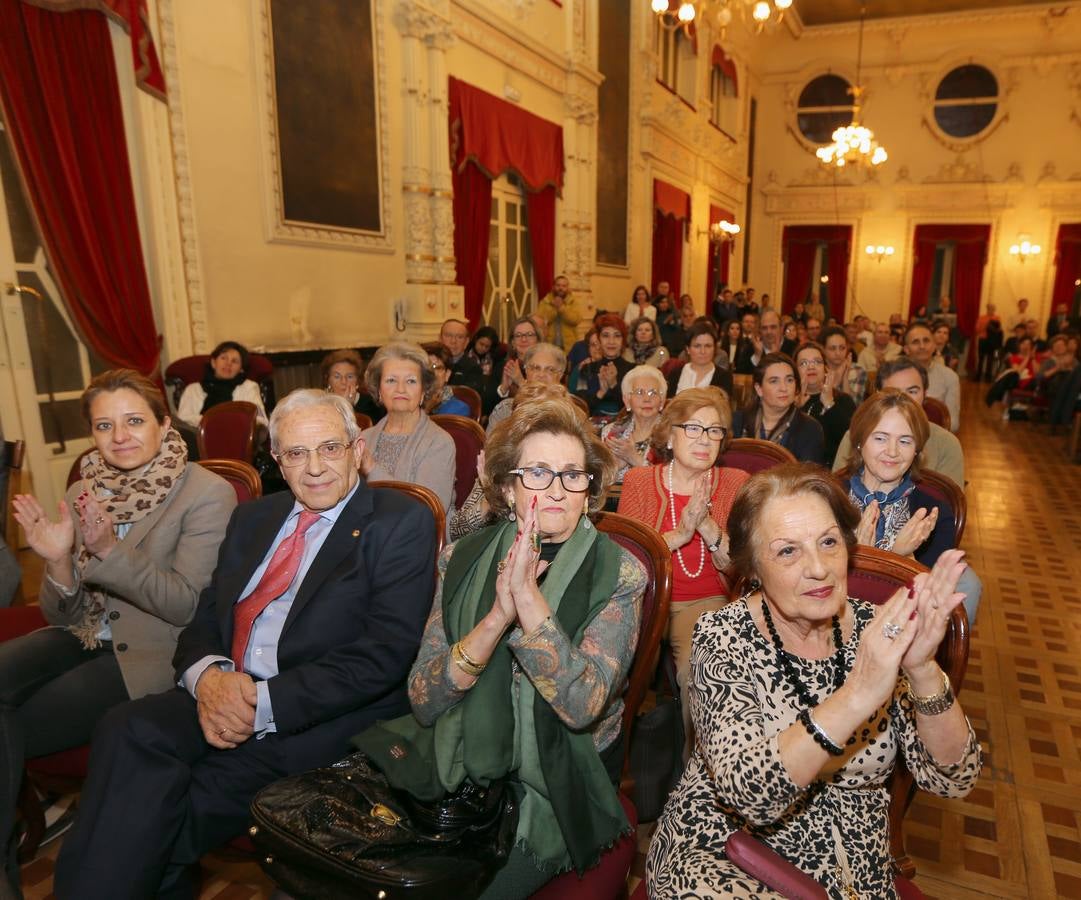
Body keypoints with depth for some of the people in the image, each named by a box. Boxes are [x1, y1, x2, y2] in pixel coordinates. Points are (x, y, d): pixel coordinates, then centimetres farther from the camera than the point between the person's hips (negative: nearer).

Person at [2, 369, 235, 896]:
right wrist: (58, 561, -15)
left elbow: (187, 605, -15)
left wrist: (109, 549, -26)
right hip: (86, 637, 6)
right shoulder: (83, 493, 7)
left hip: (153, 654, -5)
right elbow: (62, 615, 8)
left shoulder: (208, 494, -11)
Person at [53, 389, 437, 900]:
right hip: (224, 699, 6)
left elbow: (386, 653, -13)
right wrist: (207, 676, -9)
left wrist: (266, 701, -17)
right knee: (129, 729, -24)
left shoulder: (401, 522, -4)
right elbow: (205, 620, 15)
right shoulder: (252, 518, 17)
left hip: (326, 720, -5)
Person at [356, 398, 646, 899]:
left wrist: (528, 595, -30)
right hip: (461, 761, 3)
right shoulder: (463, 559, -3)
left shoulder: (619, 574, -11)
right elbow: (424, 701, -10)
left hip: (559, 780, -2)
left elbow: (583, 705, -22)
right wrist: (497, 618, -25)